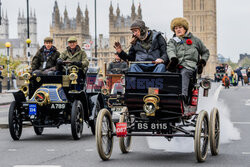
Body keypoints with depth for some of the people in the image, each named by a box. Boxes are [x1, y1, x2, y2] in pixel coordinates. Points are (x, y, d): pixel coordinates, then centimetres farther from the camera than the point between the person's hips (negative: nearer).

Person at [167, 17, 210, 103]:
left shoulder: (194, 40, 24)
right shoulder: (172, 41, 24)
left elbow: (205, 52, 31)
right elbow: (170, 50, 2)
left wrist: (202, 62, 11)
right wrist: (173, 59, -21)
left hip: (189, 65, -2)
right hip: (176, 65, 2)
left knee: (184, 73, -37)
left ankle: (184, 95, -57)